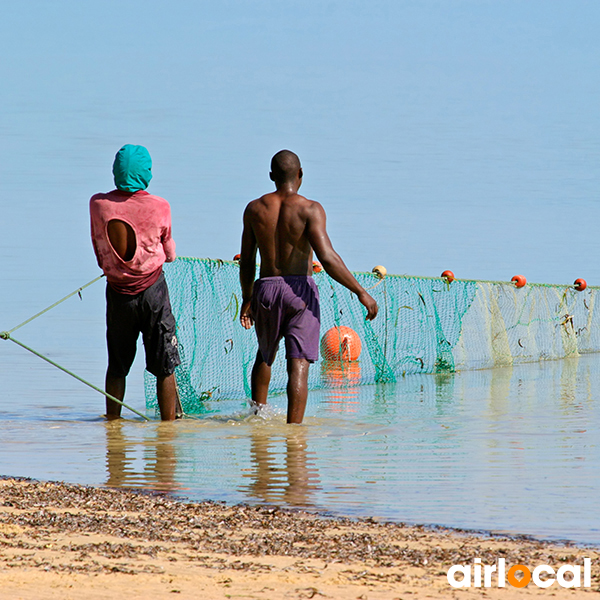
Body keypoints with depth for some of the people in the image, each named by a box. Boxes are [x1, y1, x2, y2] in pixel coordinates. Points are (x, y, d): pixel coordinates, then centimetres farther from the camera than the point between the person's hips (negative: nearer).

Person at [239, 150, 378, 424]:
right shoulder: (308, 209, -9)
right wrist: (361, 292, -13)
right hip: (299, 289, -4)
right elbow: (327, 258, -18)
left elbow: (246, 261, 10)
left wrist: (247, 299, 23)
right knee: (298, 365, -5)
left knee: (264, 357, 25)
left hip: (266, 289, 4)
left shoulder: (254, 209, 4)